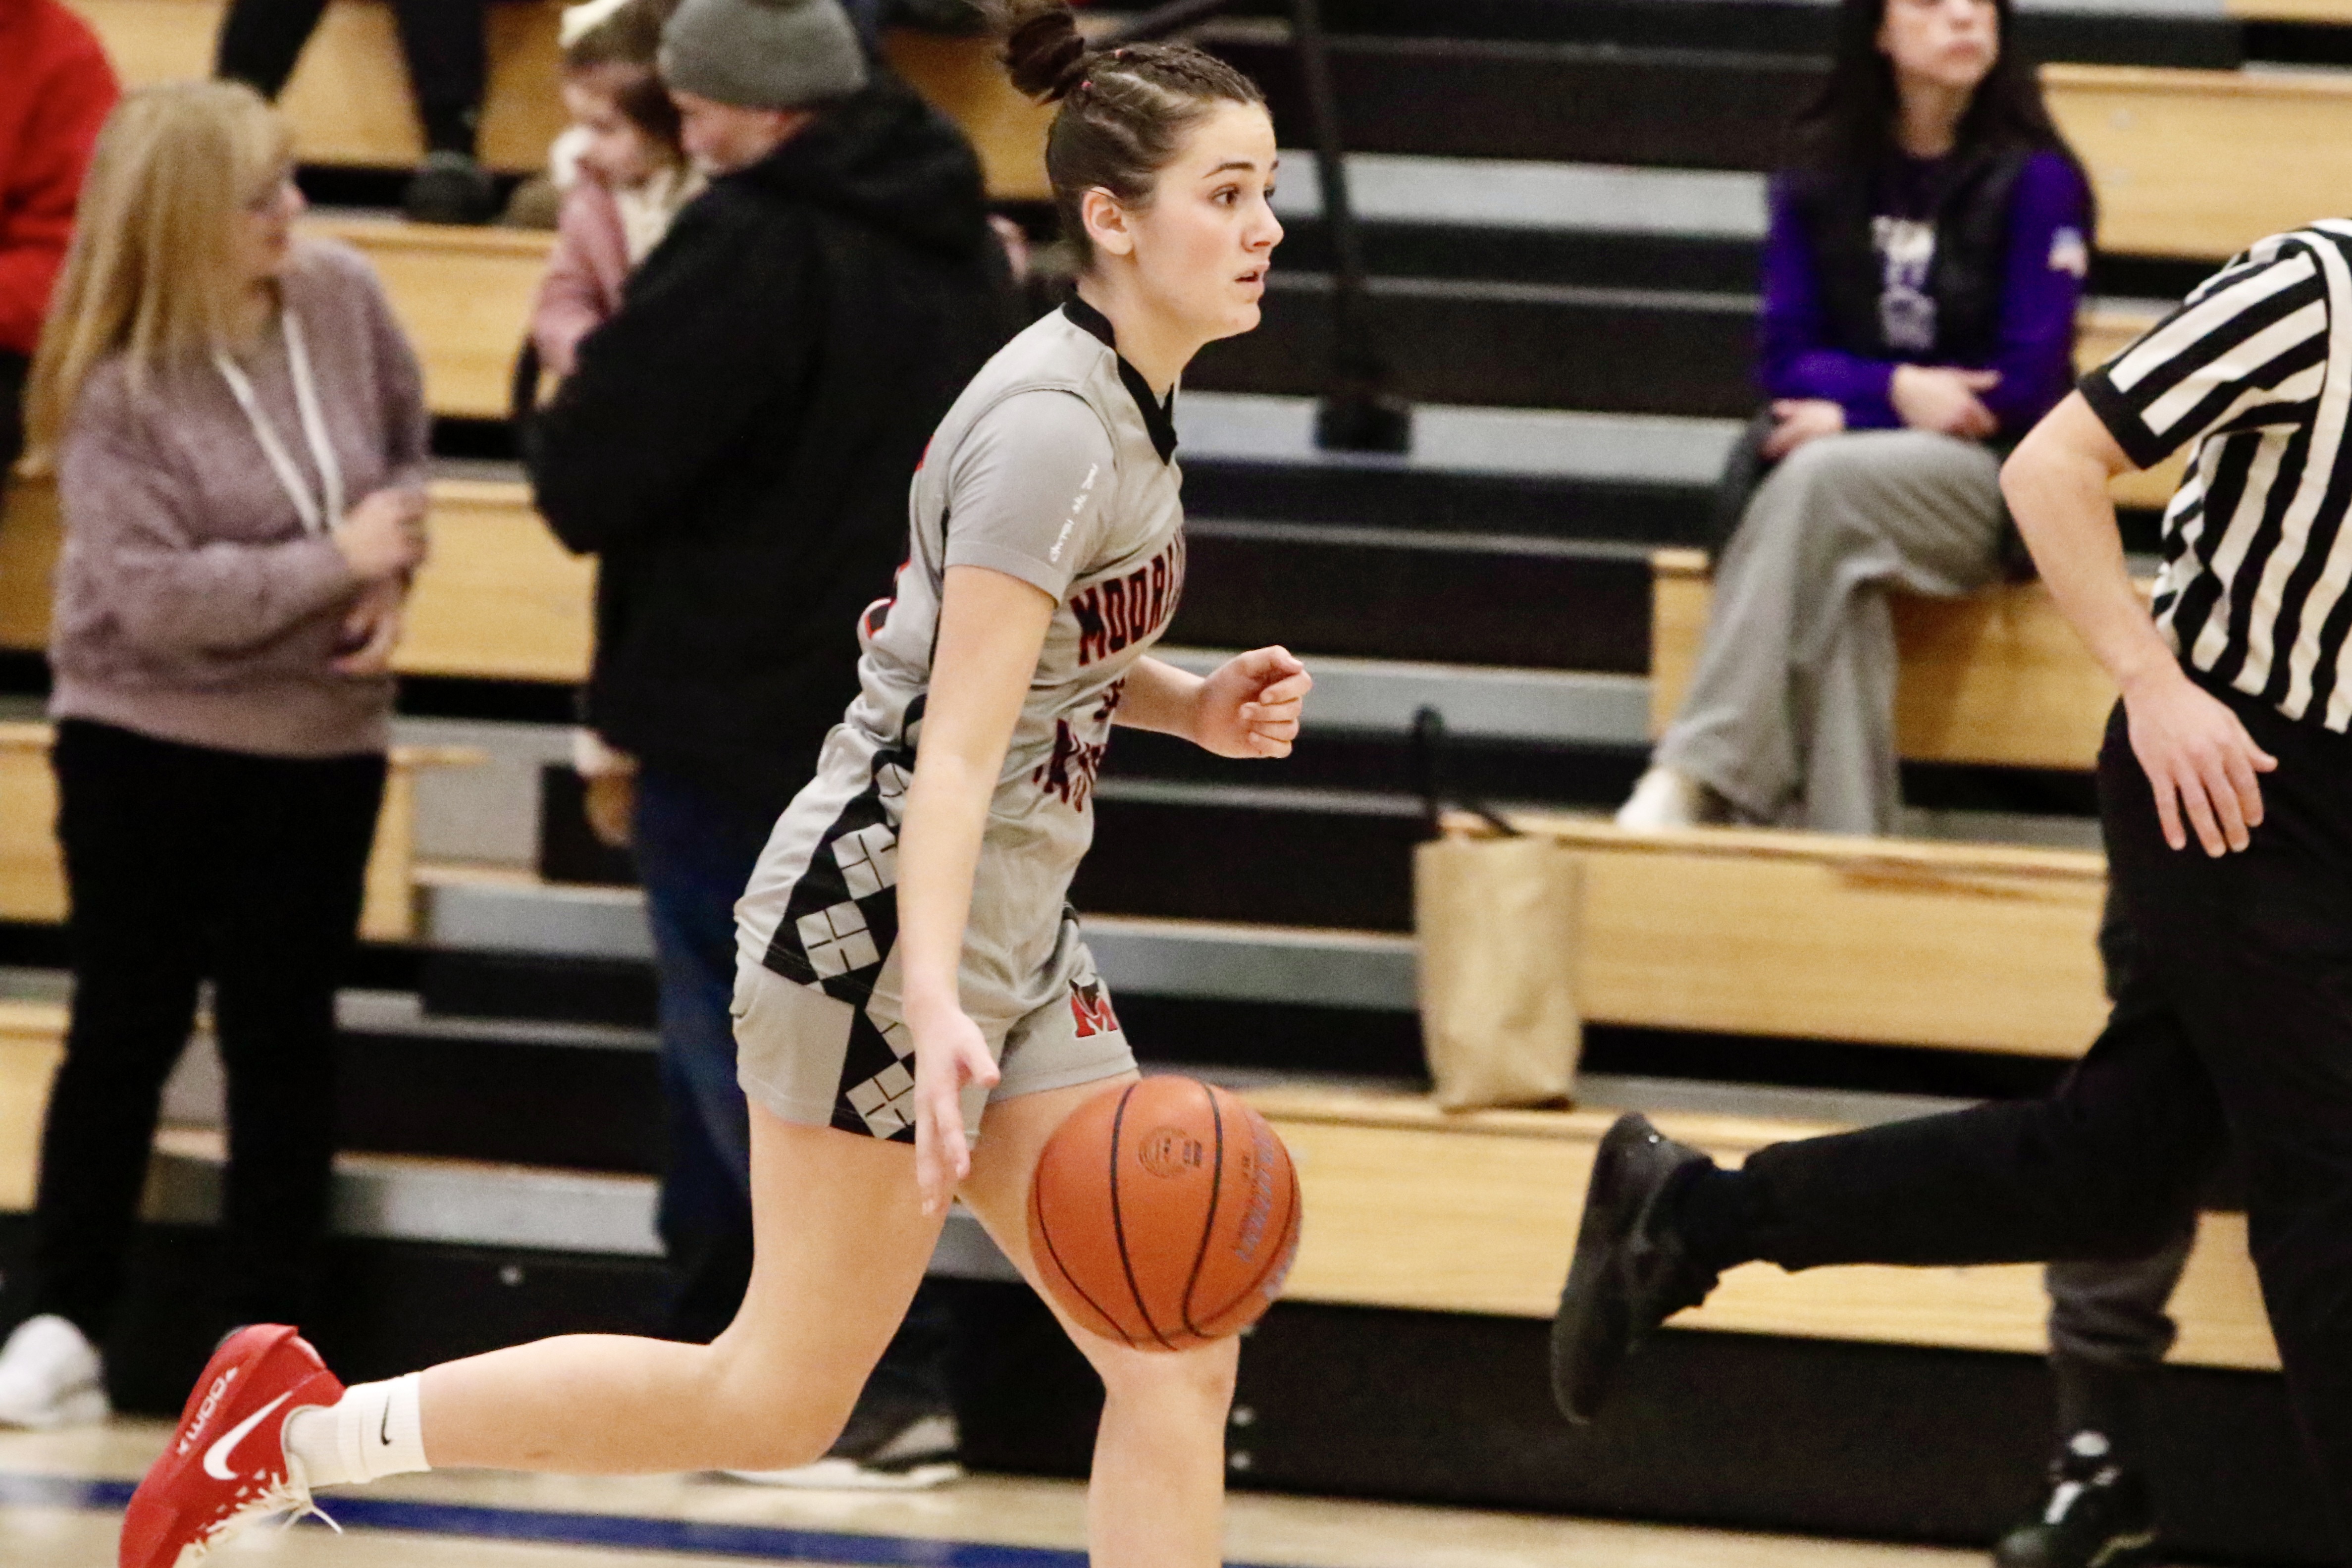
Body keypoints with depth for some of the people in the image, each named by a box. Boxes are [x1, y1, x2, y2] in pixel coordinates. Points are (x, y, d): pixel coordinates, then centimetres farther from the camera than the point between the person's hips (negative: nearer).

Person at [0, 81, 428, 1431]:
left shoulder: (342, 298, -7)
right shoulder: (118, 387, -19)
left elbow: (405, 443, 10)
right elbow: (153, 596, -24)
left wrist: (393, 582, -8)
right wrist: (338, 562, -21)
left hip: (321, 742, 3)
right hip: (146, 745, -3)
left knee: (286, 1036, 8)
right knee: (127, 1027, 5)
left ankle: (271, 1332, 17)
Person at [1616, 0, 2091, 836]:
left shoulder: (2035, 179, -3)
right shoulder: (1823, 176, 8)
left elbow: (2026, 385, -8)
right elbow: (1787, 359, 6)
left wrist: (1849, 415, -10)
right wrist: (1896, 390, -14)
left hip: (1988, 478, -3)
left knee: (1821, 478, -34)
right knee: (1839, 582, -34)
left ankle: (1697, 777, -39)